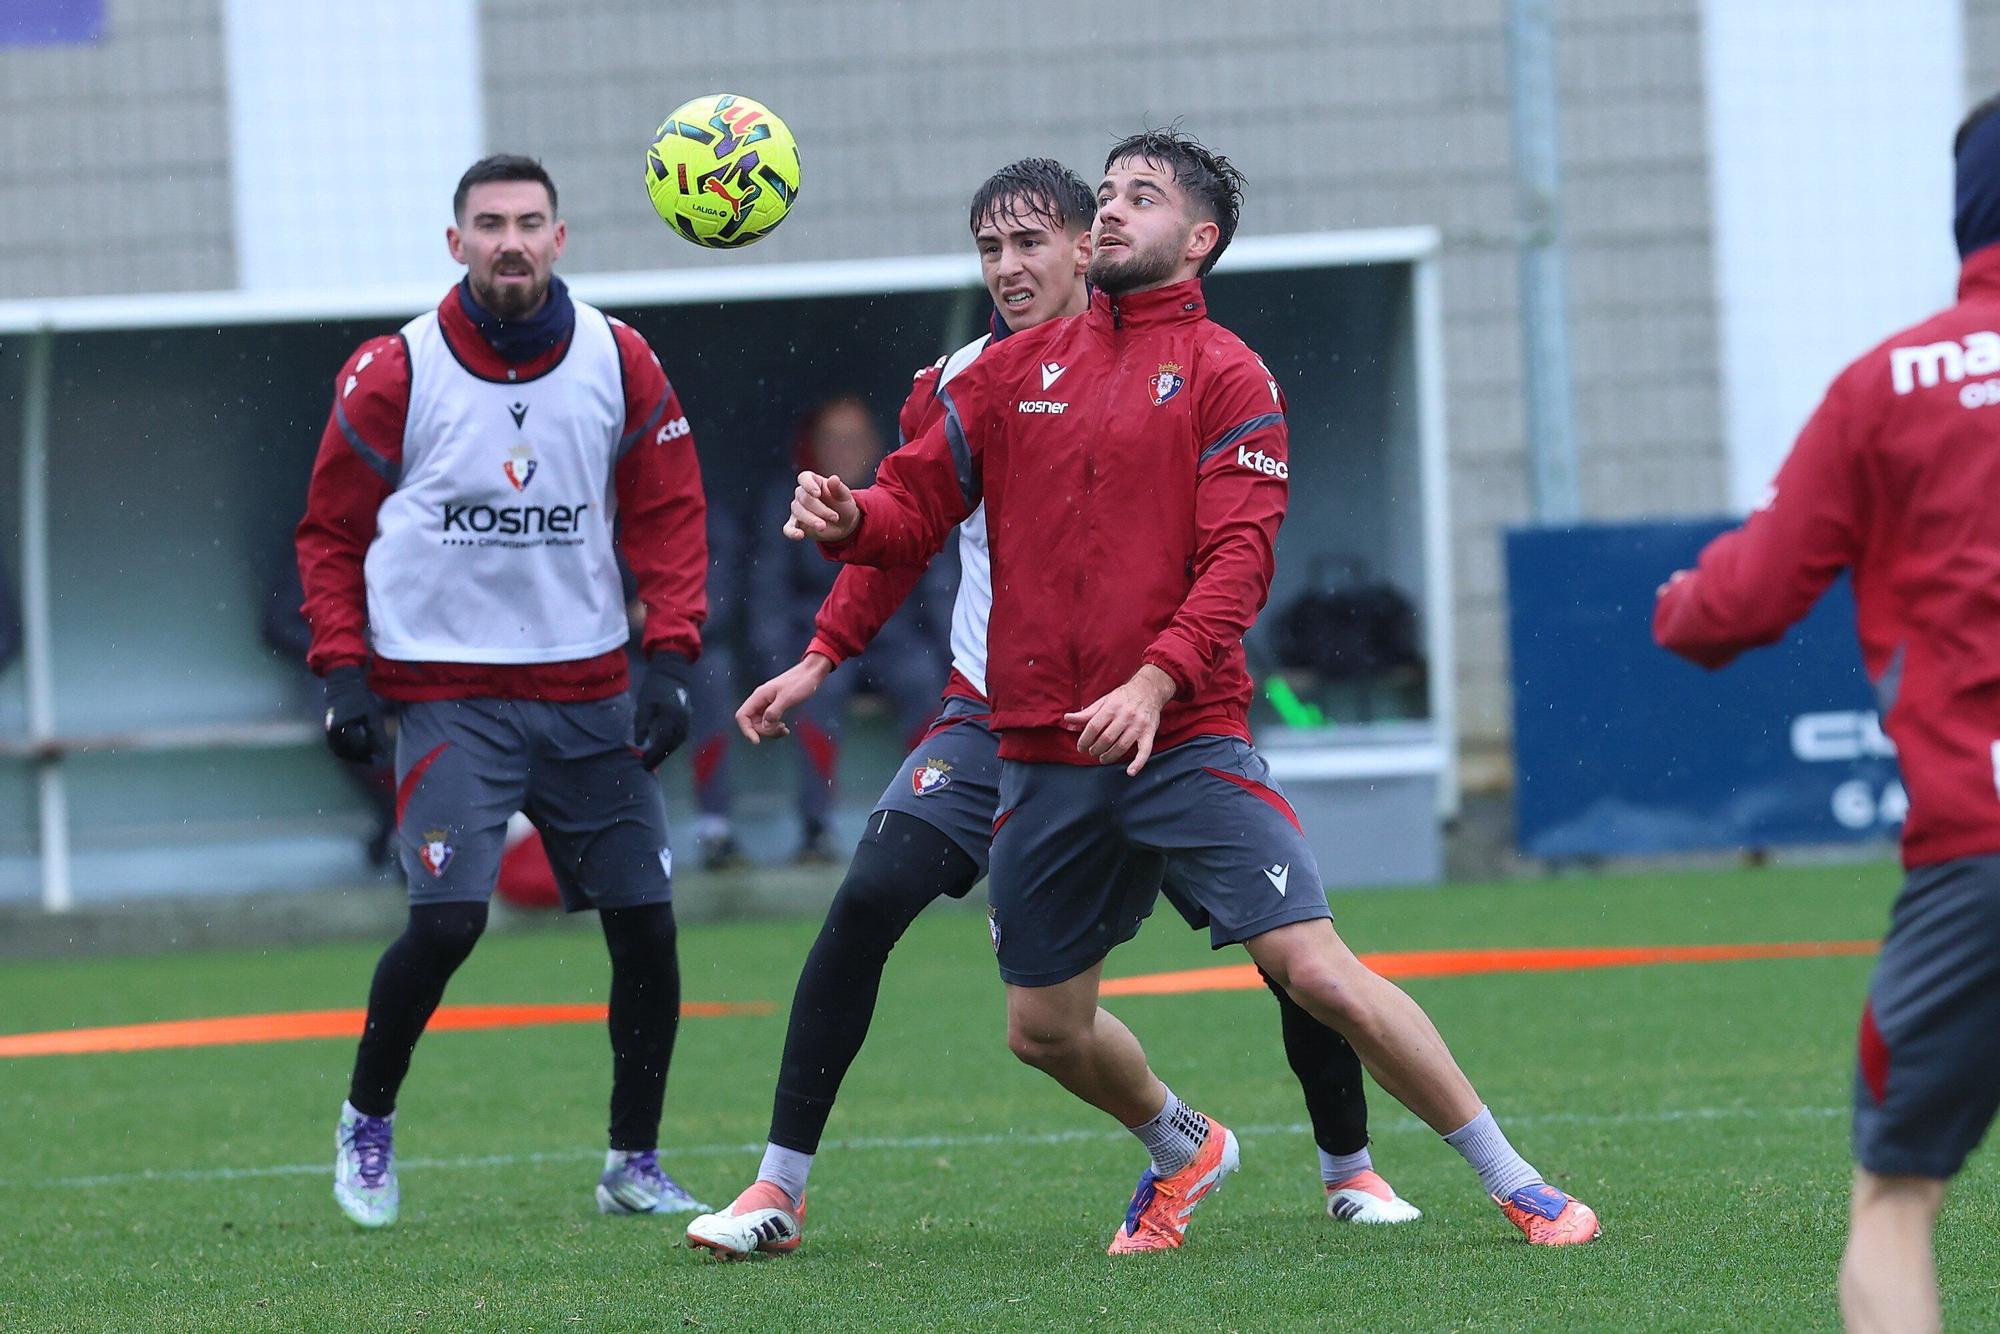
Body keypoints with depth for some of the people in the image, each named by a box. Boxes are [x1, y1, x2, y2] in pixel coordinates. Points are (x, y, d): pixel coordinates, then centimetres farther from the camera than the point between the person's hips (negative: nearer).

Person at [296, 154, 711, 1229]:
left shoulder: (620, 365, 2)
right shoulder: (394, 374, -5)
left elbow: (669, 515, 6)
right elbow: (330, 531, 4)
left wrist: (669, 662, -5)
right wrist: (343, 671, -6)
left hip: (587, 689, 3)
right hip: (445, 688, -3)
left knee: (646, 920, 1)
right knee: (448, 918, -17)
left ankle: (634, 1164, 16)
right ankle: (367, 1120, 8)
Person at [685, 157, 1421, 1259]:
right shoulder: (954, 386, 5)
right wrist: (821, 659, 8)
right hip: (994, 712, 2)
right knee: (865, 906, -16)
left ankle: (1349, 1171, 18)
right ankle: (778, 1191, -8)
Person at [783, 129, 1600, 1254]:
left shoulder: (1227, 378, -1)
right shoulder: (1017, 370, 13)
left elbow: (1238, 558, -11)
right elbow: (920, 505, 12)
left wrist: (1157, 679, -26)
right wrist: (848, 517, -12)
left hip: (1185, 741, -5)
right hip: (1043, 758, 5)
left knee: (1318, 971, -15)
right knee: (1045, 1027, 13)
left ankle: (1516, 1185, -3)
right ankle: (1185, 1150, 43)